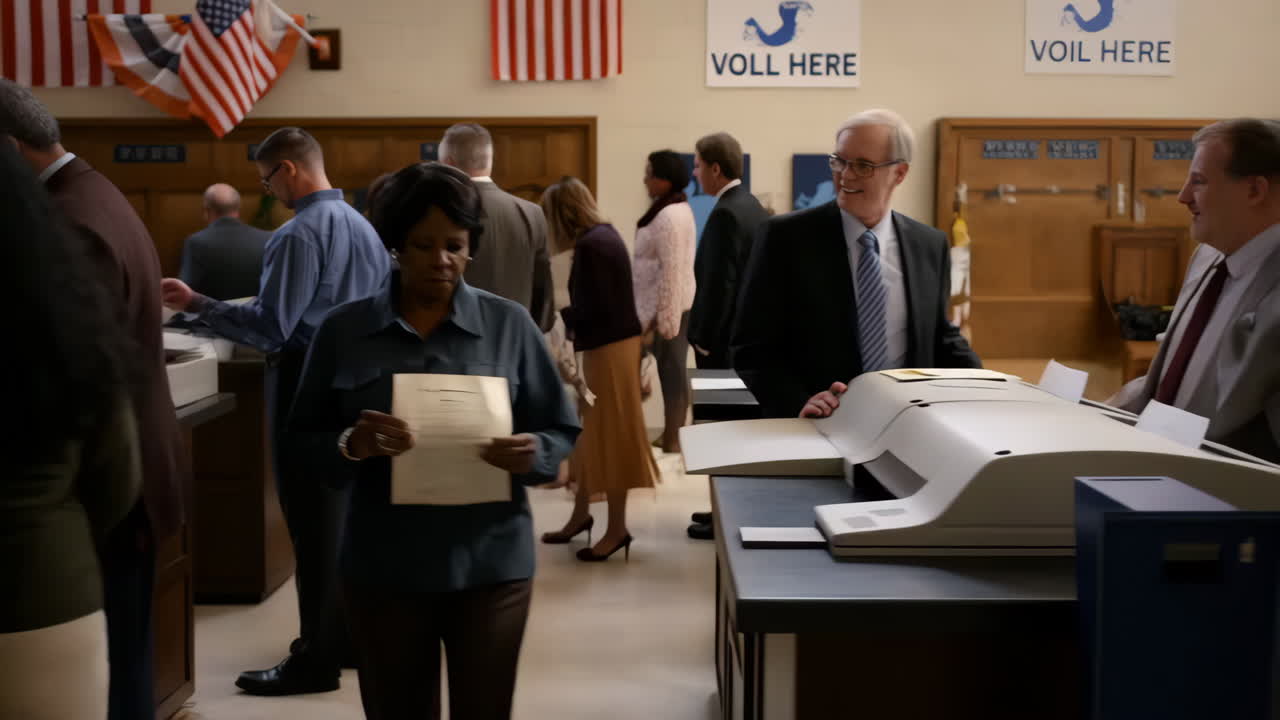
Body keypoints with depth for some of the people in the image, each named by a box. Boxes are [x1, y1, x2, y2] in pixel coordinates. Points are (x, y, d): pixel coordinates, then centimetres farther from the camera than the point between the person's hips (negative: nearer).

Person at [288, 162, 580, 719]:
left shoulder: (509, 324, -1)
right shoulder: (344, 329, 1)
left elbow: (562, 432, 3)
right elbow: (304, 439, 3)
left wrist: (534, 454, -19)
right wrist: (349, 446, -18)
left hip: (491, 564, -1)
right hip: (383, 569, 1)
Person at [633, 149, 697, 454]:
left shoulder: (668, 216, -20)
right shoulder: (678, 208, 12)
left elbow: (670, 272, -23)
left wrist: (659, 317, -22)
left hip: (666, 306, -10)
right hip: (675, 303, 10)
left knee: (670, 371, -3)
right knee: (675, 370, 14)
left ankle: (671, 440, 5)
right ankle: (674, 433, 23)